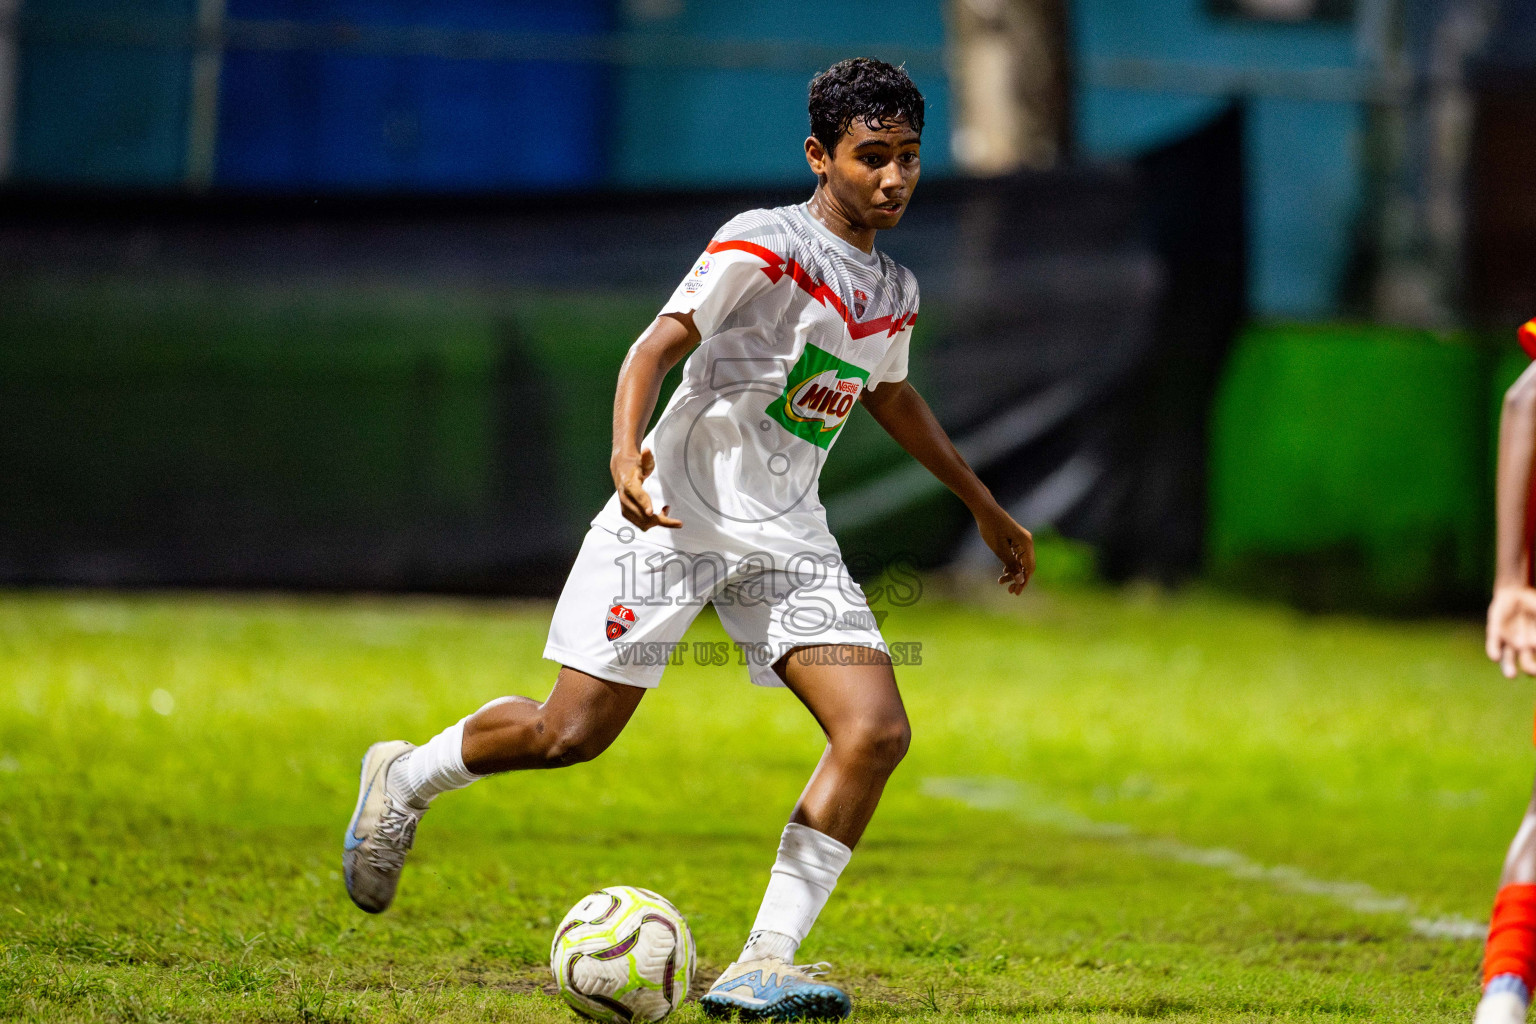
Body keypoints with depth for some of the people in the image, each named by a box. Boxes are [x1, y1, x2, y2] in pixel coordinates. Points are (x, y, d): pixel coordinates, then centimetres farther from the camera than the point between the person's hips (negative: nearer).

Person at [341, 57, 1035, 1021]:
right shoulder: (761, 245, -10)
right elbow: (658, 346, -18)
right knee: (571, 733, -6)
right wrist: (627, 448, -37)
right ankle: (405, 779, 25)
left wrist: (984, 506, 39)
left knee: (878, 731, -14)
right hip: (676, 517, -6)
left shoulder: (894, 292, 12)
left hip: (789, 538, 6)